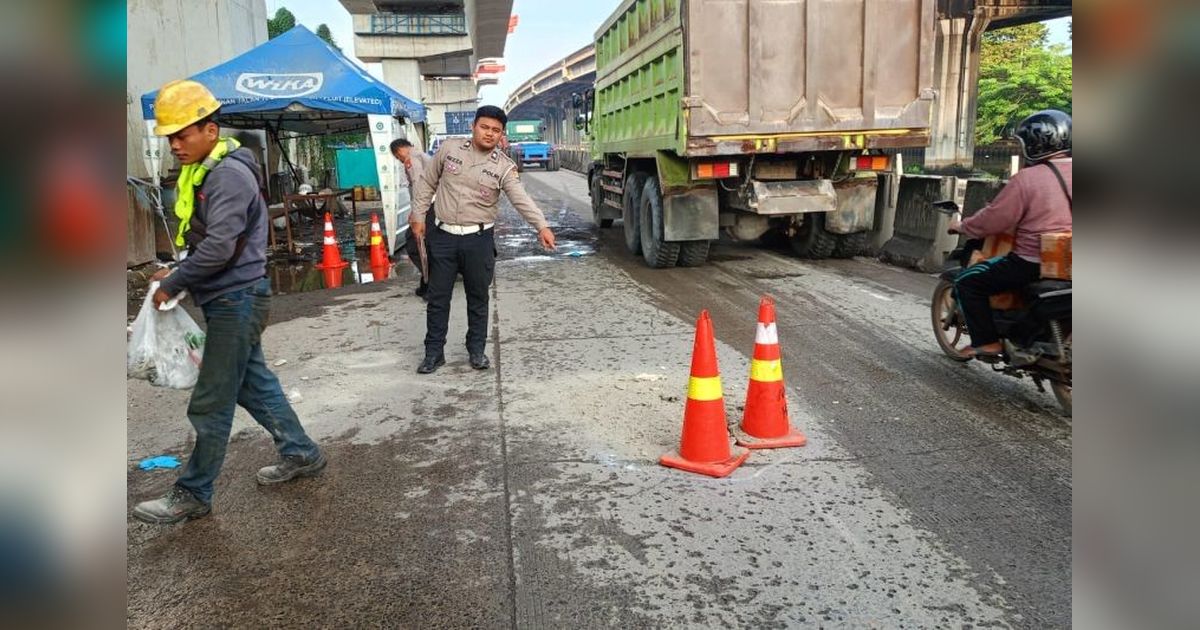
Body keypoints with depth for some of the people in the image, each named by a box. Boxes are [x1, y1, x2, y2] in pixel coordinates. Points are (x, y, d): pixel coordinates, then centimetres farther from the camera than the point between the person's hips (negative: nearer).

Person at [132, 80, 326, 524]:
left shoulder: (230, 174, -19)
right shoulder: (202, 171, 12)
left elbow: (219, 246, -25)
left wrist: (172, 283, -14)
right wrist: (178, 273, 5)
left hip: (236, 300, -10)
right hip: (229, 300, 10)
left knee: (211, 403, -1)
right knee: (254, 382, 18)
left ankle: (193, 495, 11)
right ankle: (300, 454, 30)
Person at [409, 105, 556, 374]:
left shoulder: (504, 167, -5)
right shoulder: (449, 149, 0)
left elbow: (521, 199, -19)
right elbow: (428, 183, 10)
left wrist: (542, 226, -34)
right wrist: (418, 215, 7)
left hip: (479, 239, -1)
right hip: (442, 236, 1)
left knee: (478, 298, 9)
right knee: (437, 297, 7)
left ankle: (477, 350, 25)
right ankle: (434, 353, 19)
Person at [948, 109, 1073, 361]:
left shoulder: (1026, 179, -16)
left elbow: (992, 220, -13)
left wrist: (962, 226, 4)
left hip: (1032, 263, -8)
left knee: (967, 283, 4)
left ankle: (987, 342, 1)